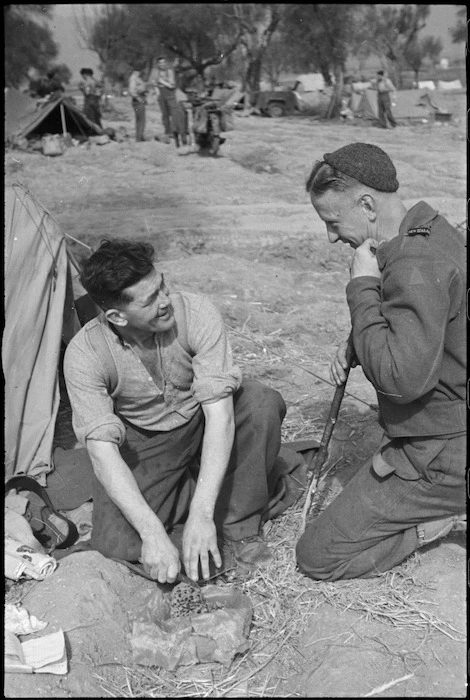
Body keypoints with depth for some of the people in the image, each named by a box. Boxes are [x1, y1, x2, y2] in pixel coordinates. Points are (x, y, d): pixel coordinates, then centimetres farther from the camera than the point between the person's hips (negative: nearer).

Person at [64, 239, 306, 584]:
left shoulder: (196, 313, -27)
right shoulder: (84, 354, -24)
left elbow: (219, 411, -31)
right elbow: (102, 449, -27)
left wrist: (202, 514, -38)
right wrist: (152, 532, -38)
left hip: (203, 423, 0)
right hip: (143, 445, 0)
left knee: (263, 402, -30)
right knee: (116, 544, -20)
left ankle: (240, 527, -10)